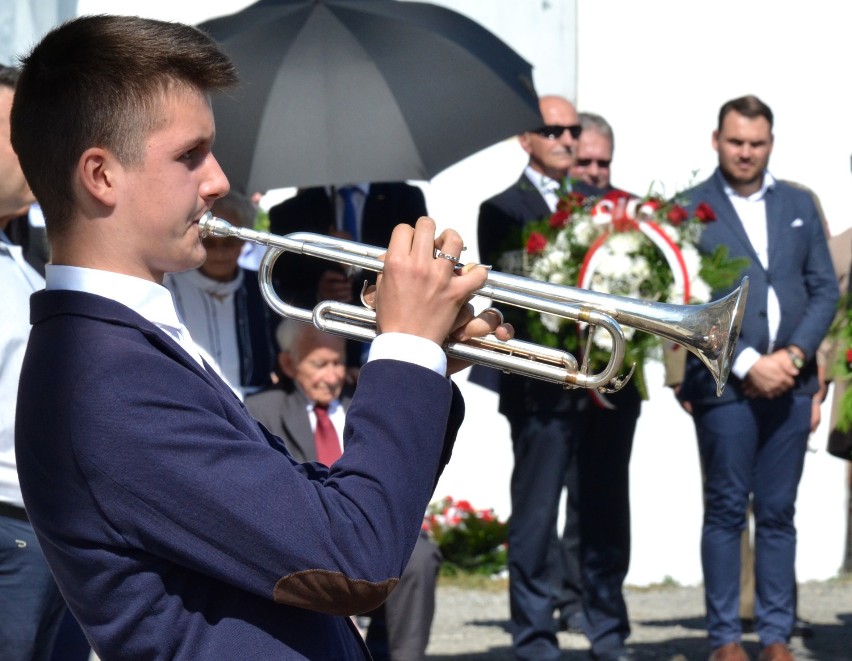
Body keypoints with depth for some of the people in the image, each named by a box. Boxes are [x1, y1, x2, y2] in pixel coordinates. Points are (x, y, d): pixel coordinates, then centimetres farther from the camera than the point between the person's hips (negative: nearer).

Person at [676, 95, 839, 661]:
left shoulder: (799, 205, 12)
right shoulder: (690, 209, -1)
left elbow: (825, 289, 10)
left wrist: (797, 353, -6)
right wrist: (748, 365, -12)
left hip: (789, 381, 3)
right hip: (724, 383, -3)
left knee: (778, 514, 6)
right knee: (726, 512, 1)